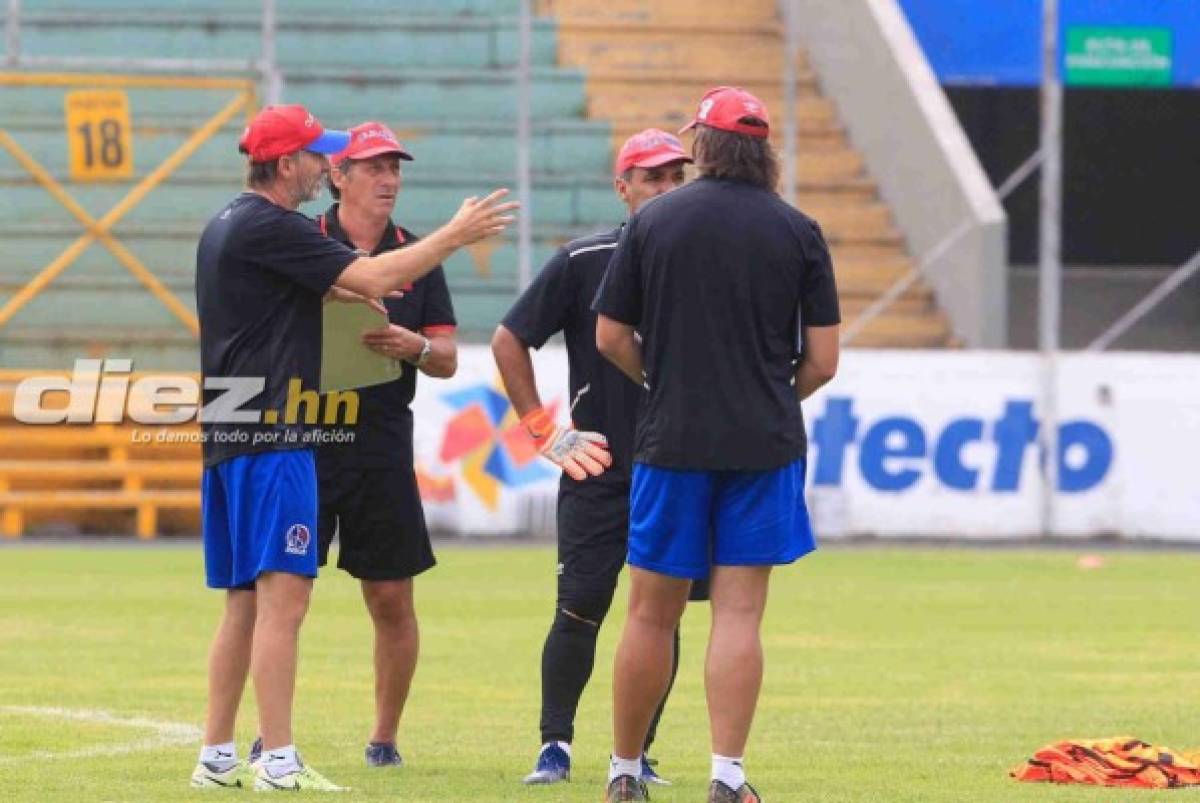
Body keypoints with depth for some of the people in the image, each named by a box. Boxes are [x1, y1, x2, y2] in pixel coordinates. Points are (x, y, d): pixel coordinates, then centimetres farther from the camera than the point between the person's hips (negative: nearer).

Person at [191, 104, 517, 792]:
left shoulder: (225, 227, 18)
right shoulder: (271, 228, -12)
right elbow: (375, 279, -15)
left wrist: (331, 289, 22)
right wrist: (458, 234, -7)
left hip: (228, 439, 10)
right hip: (271, 438, -10)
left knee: (246, 601, 14)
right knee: (283, 595, -13)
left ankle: (217, 759, 15)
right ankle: (279, 765, -18)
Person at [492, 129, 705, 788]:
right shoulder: (582, 262, -2)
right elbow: (509, 340, 3)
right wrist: (540, 425, -1)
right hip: (597, 472, -2)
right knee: (579, 609, -5)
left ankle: (638, 752, 10)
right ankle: (555, 745, 4)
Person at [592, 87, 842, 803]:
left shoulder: (653, 222, 2)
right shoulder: (799, 232, 1)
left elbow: (611, 338, 5)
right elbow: (823, 360, 1)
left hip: (672, 441, 0)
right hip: (764, 445, 0)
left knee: (653, 612, 8)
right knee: (739, 613, -1)